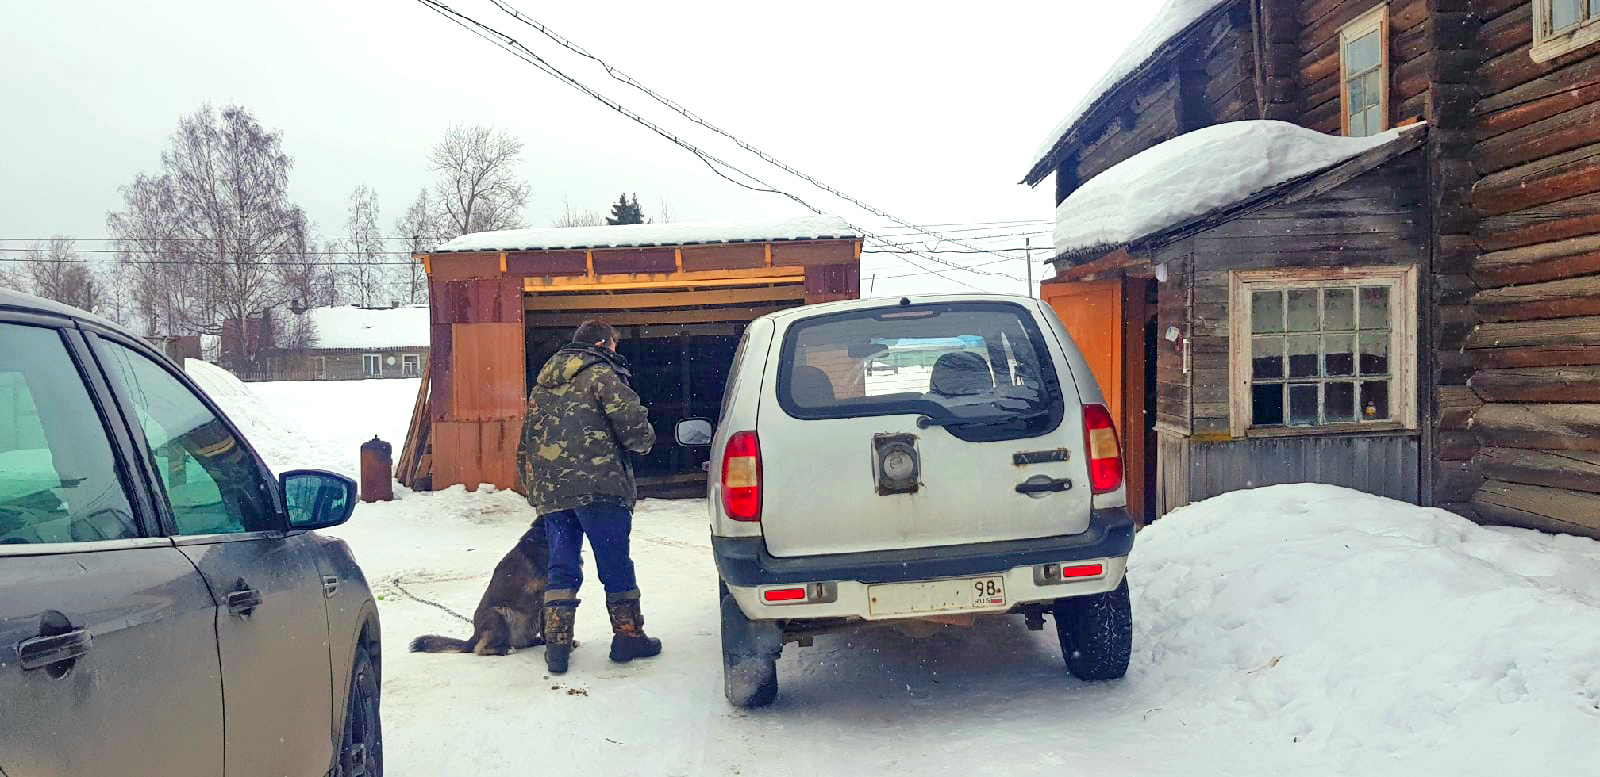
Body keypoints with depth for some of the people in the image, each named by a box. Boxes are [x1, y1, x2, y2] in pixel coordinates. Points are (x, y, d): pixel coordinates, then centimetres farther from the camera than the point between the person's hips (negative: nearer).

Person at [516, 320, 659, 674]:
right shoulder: (601, 374, -2)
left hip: (550, 492, 6)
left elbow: (526, 443, 24)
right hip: (598, 486, -6)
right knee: (616, 565, 4)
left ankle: (556, 645, 7)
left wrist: (534, 490, 27)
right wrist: (646, 439, 9)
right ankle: (628, 636, 12)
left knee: (561, 568, 10)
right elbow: (631, 422, -13)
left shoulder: (543, 383, 22)